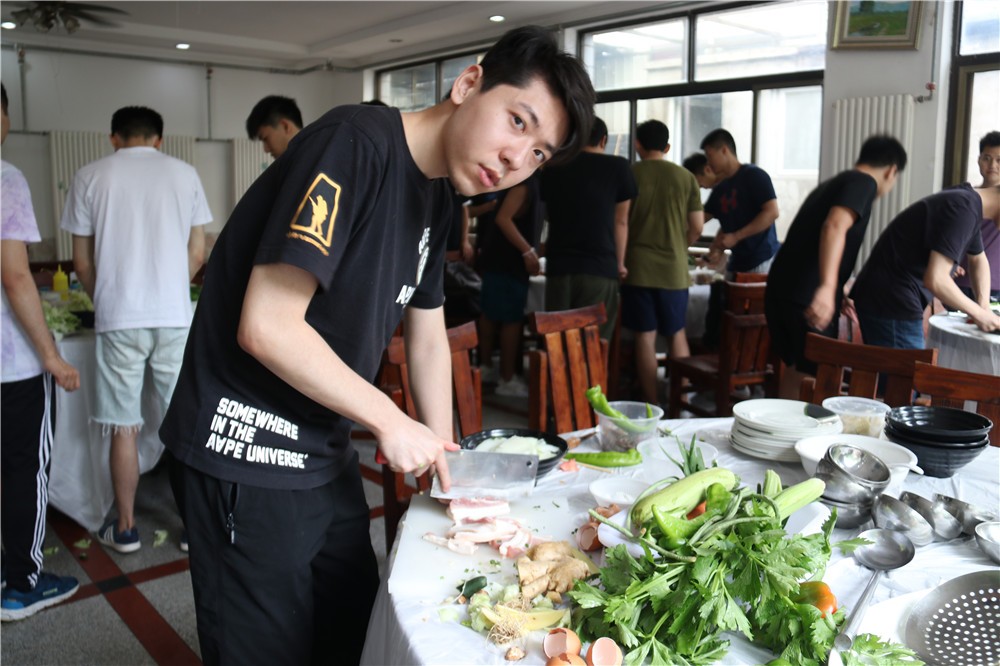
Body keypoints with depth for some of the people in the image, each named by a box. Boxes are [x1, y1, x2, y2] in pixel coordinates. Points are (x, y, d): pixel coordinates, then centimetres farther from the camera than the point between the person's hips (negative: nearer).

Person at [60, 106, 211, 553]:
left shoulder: (90, 177, 3)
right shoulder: (184, 174, 4)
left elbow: (82, 261, 5)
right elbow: (197, 254, 6)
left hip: (118, 320, 0)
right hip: (175, 316, 1)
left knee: (123, 428, 9)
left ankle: (125, 528, 20)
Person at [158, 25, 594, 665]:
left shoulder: (439, 194, 6)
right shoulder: (355, 143, -22)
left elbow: (428, 334, 14)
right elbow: (267, 328, -27)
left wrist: (444, 459, 11)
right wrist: (391, 422, -17)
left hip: (327, 454, 9)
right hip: (246, 452, -8)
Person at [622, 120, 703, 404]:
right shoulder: (686, 177, 2)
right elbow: (697, 227, 4)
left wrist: (621, 257, 14)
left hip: (637, 267, -2)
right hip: (674, 269, 2)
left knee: (645, 336, 3)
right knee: (677, 335, 15)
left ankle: (652, 405, 7)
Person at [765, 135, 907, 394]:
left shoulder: (833, 183, 26)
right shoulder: (864, 182, -3)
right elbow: (835, 226, -24)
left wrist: (841, 293, 53)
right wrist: (827, 287, -36)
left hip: (780, 287, 9)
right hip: (810, 297, -9)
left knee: (796, 371, 20)